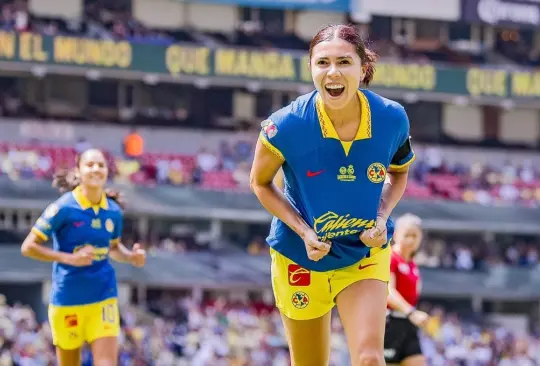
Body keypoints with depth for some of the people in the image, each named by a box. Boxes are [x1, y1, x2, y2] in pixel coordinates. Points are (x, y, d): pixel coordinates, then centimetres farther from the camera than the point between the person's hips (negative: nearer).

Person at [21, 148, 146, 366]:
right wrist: (69, 258, -21)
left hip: (103, 297, 3)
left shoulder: (114, 211, 2)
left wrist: (131, 257, -1)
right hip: (67, 299, -3)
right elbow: (28, 247, -11)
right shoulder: (64, 207, -12)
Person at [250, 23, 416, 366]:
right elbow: (261, 183, -5)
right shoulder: (286, 126, -24)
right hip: (299, 259, 0)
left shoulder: (392, 119, -17)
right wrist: (303, 232, -19)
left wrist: (382, 219, -14)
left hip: (365, 255, 0)